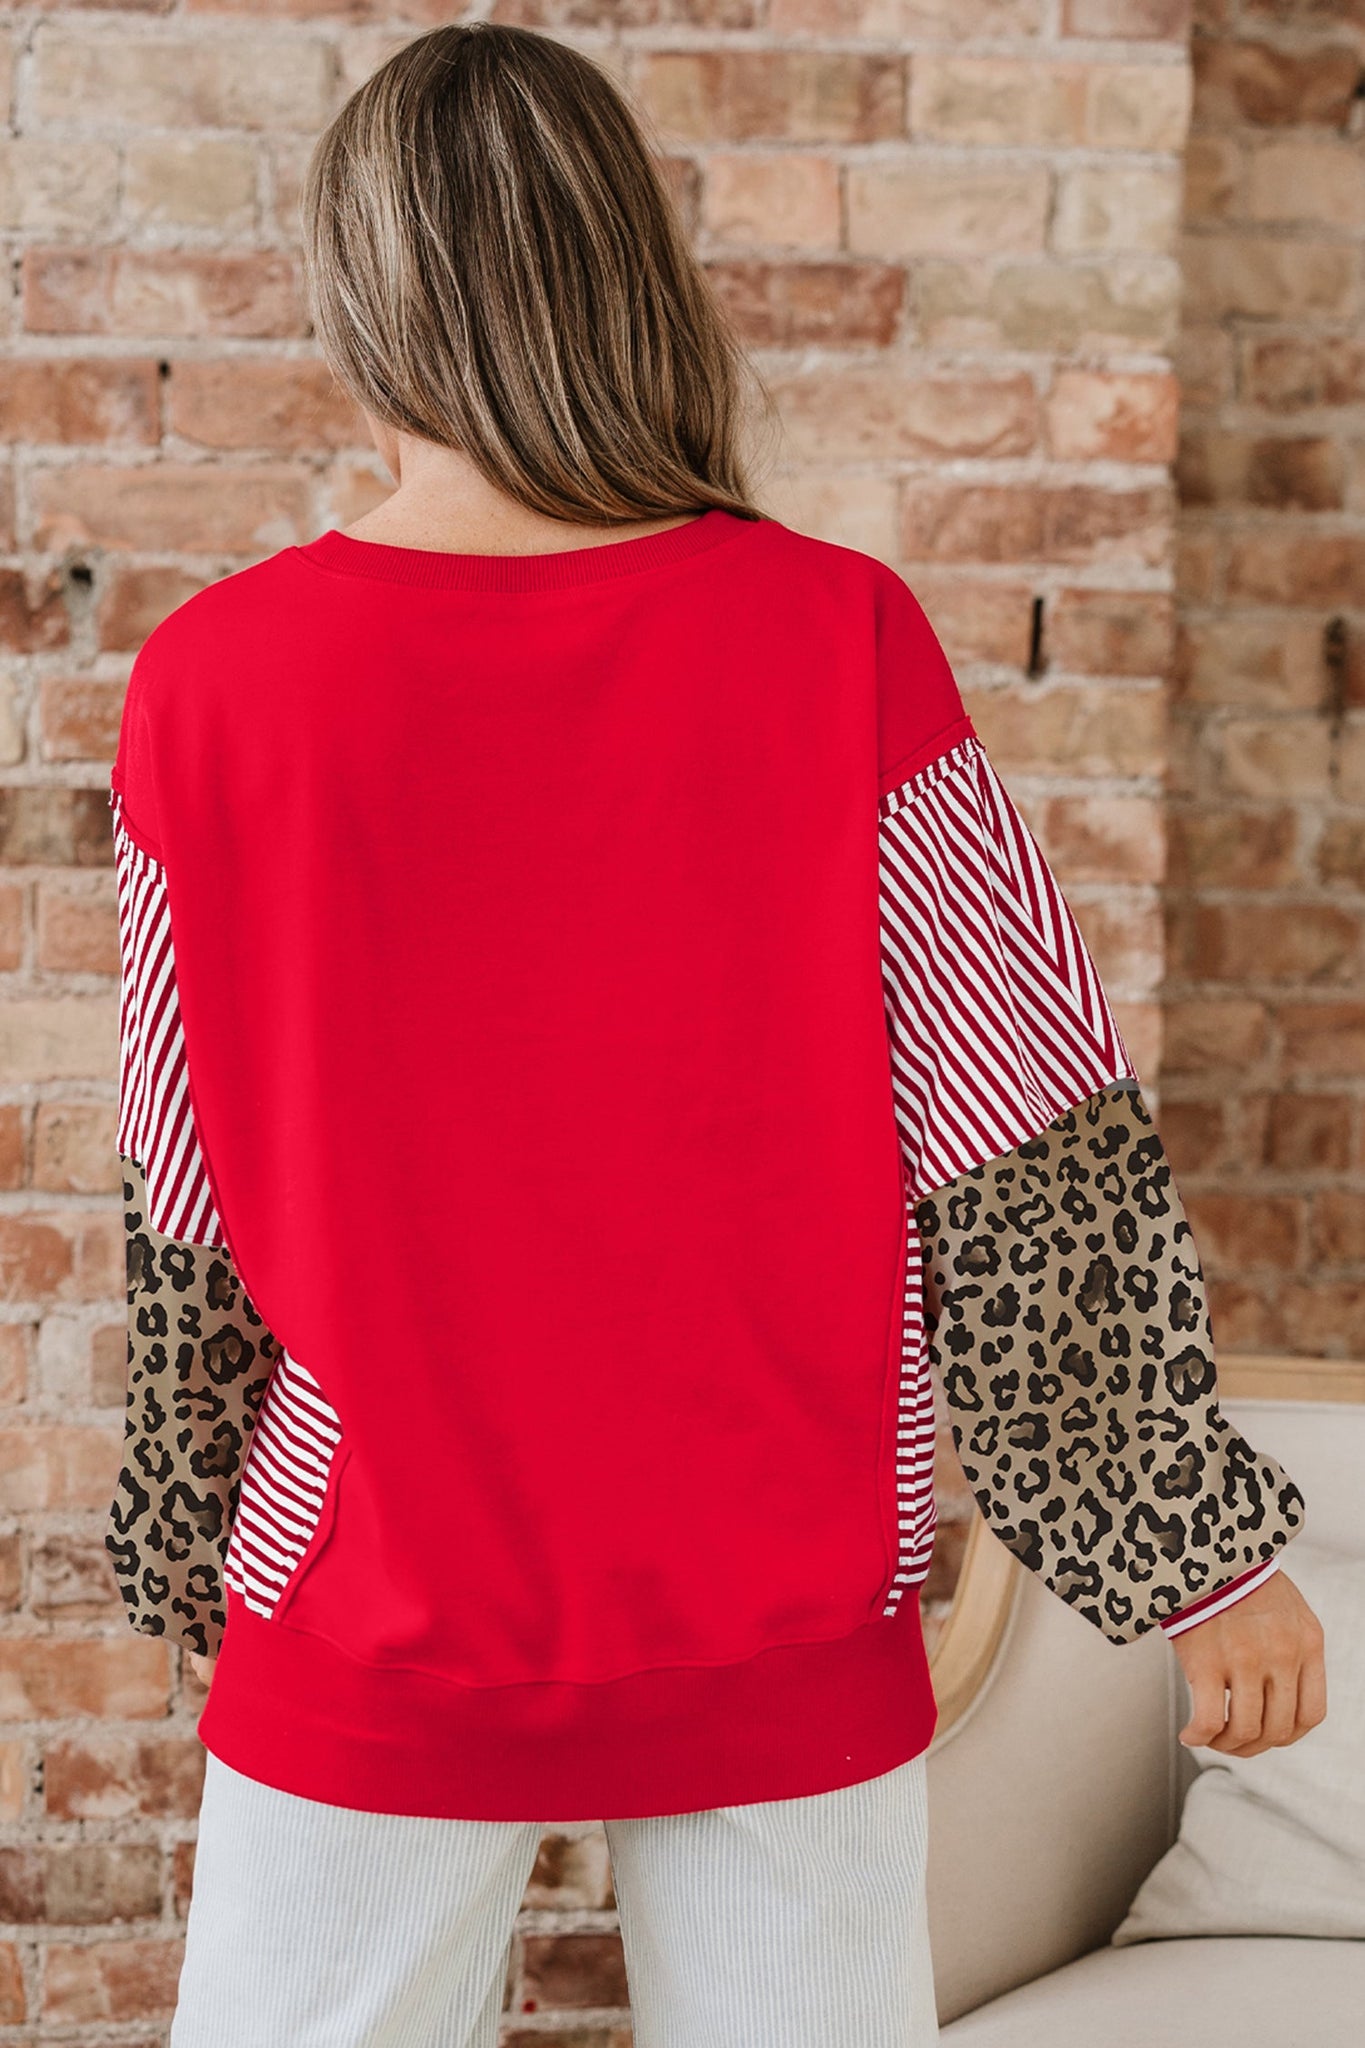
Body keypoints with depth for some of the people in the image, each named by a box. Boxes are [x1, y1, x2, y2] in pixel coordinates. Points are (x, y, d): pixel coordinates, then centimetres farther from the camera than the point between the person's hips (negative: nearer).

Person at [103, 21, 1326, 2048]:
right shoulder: (837, 642, -13)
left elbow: (188, 1227, -1)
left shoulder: (214, 683, -10)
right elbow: (1039, 1165, -9)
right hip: (784, 1641, 0)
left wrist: (188, 1553, 15)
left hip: (378, 1644, 1)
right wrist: (1202, 1545, 3)